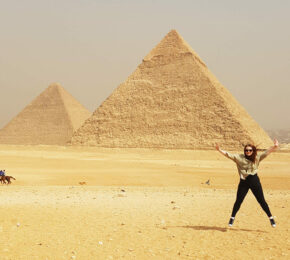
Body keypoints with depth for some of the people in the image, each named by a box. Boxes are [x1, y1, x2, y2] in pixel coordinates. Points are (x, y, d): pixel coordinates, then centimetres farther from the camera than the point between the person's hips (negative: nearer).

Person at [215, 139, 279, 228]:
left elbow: (267, 152, -6)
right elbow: (228, 155, -9)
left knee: (262, 201, 5)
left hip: (254, 181, 0)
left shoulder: (257, 157, 2)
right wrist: (219, 150, -23)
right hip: (243, 182, 0)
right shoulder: (239, 157, -1)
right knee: (238, 201, 4)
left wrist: (274, 147, -21)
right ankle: (232, 218, 20)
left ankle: (271, 218, 16)